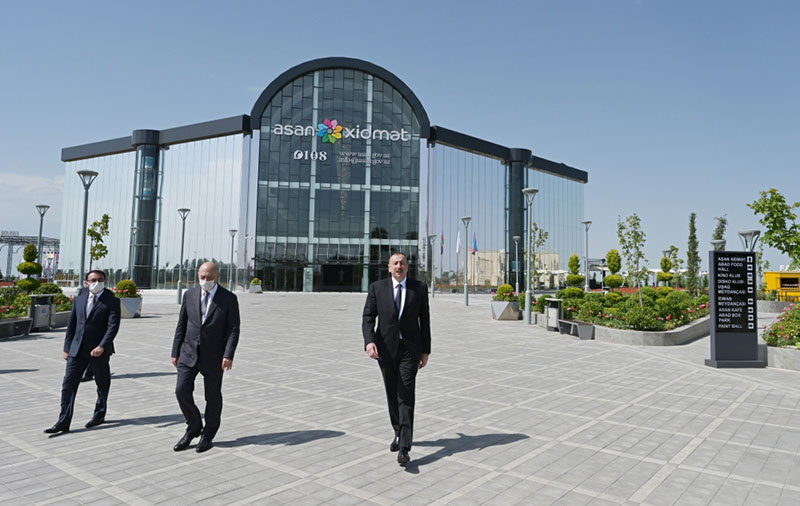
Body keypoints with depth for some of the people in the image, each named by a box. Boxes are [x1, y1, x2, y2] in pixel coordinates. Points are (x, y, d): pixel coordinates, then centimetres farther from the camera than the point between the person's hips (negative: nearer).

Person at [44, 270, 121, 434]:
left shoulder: (112, 301, -7)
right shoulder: (79, 299, 8)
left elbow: (113, 326, -15)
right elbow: (72, 324, 13)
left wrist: (102, 346, -26)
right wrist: (67, 347, 11)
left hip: (99, 351, -4)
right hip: (77, 350, 4)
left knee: (102, 385, 11)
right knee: (68, 384, -1)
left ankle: (99, 415, 29)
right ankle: (63, 422, 3)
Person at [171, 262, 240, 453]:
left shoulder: (229, 299, -5)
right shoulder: (189, 295, 4)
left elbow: (233, 329, -8)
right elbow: (181, 325, 8)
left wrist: (228, 355, -17)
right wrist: (175, 352, 5)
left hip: (213, 356, -3)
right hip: (189, 353, 3)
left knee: (213, 396, 7)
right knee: (182, 391, -4)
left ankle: (208, 435, 25)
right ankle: (194, 427, 19)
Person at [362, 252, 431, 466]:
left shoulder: (419, 288, 1)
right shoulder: (377, 287, 0)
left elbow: (424, 321, 5)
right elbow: (368, 317, -6)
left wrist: (426, 350, 4)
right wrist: (369, 341, -23)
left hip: (410, 348, -1)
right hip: (385, 348, 2)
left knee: (406, 396, -10)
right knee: (392, 395, 14)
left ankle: (404, 447, -11)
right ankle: (399, 433, 35)